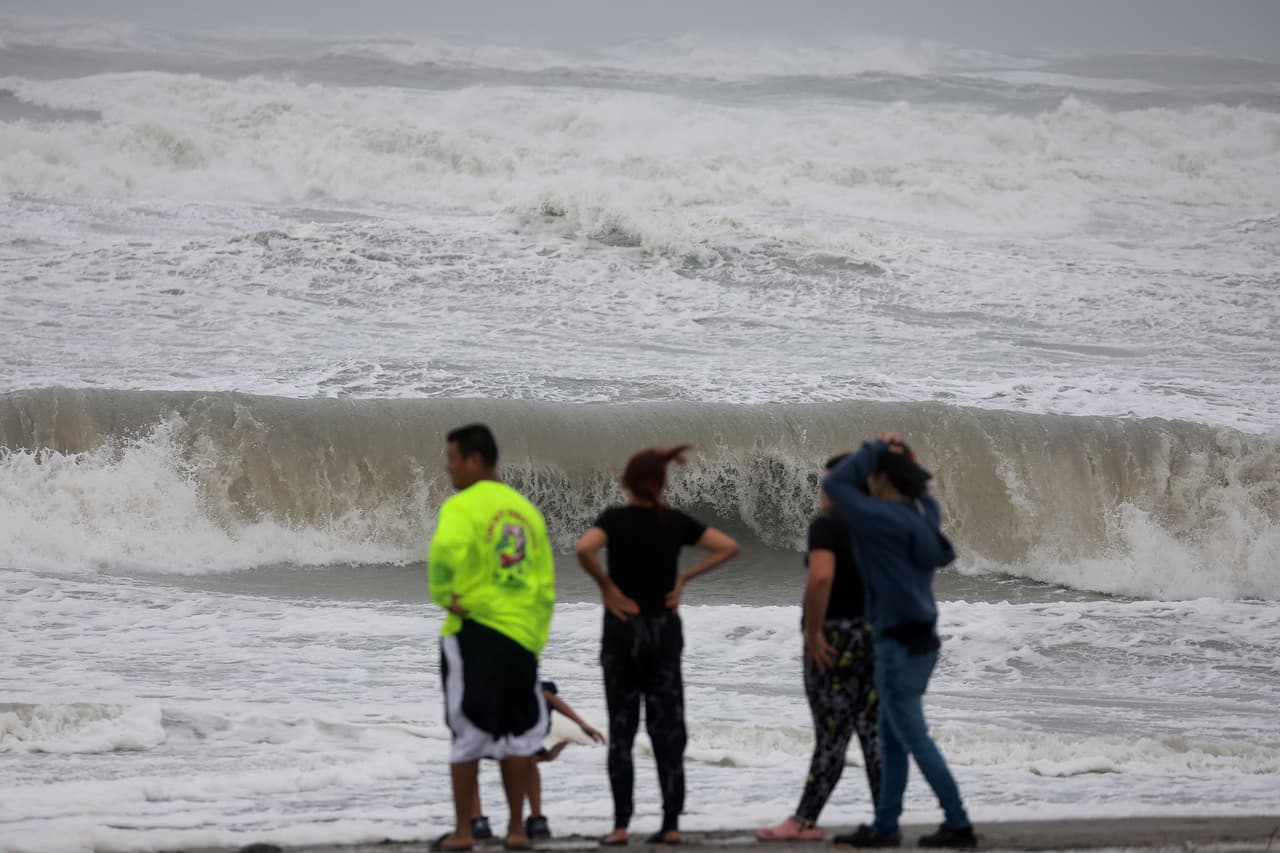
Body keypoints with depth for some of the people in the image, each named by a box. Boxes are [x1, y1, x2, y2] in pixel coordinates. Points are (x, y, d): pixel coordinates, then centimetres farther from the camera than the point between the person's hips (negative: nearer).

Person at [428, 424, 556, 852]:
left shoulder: (463, 507, -7)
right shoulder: (526, 509, 13)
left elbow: (446, 549, -30)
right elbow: (546, 586, 15)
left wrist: (442, 595, -13)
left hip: (475, 632, -5)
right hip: (522, 635, 5)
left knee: (468, 732, 2)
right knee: (519, 732, 13)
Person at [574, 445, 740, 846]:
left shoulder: (616, 519, -9)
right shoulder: (676, 522, 1)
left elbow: (584, 549, -27)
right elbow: (728, 547, 0)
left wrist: (606, 585, -13)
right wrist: (685, 576, 2)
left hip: (623, 629, -2)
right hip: (665, 629, 2)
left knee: (621, 730, 3)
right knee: (667, 729, 6)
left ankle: (621, 825, -2)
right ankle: (671, 824, 3)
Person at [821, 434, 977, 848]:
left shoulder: (885, 519, -19)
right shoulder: (923, 513, 5)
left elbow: (835, 484, -18)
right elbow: (919, 488, 28)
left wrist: (874, 450, -10)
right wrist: (901, 456, 9)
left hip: (900, 643, -9)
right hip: (920, 639, 9)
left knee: (913, 737, -3)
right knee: (891, 740, 14)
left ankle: (959, 825, -3)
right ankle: (885, 826, 18)